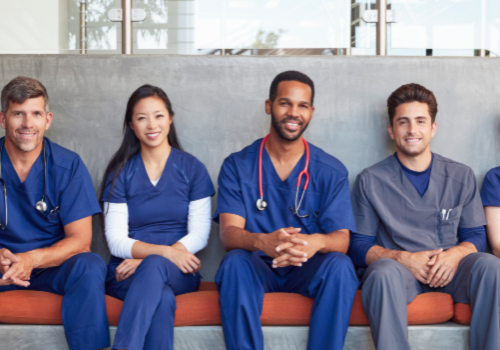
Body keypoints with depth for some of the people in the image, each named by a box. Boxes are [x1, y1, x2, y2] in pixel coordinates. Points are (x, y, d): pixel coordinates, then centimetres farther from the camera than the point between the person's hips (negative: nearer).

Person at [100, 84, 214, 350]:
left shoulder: (192, 169, 7)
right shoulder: (119, 173, 7)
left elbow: (199, 235, -1)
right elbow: (116, 241, 0)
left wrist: (147, 260, -14)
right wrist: (165, 251, -17)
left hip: (178, 272, 0)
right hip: (127, 273, 0)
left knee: (154, 267, -37)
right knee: (162, 299, -35)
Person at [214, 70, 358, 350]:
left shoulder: (332, 171, 3)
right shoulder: (237, 166, 1)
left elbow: (341, 238, -6)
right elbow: (229, 233, -10)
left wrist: (316, 242, -33)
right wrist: (262, 241, -35)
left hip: (309, 270, 1)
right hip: (258, 267, 0)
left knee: (340, 266, -30)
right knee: (235, 262, -33)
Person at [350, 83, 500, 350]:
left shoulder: (461, 176, 13)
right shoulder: (370, 181, 5)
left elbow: (476, 235, 12)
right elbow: (359, 247, 3)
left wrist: (455, 254, -11)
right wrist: (403, 258, -15)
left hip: (449, 268, 2)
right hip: (398, 267, -2)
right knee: (384, 271, -38)